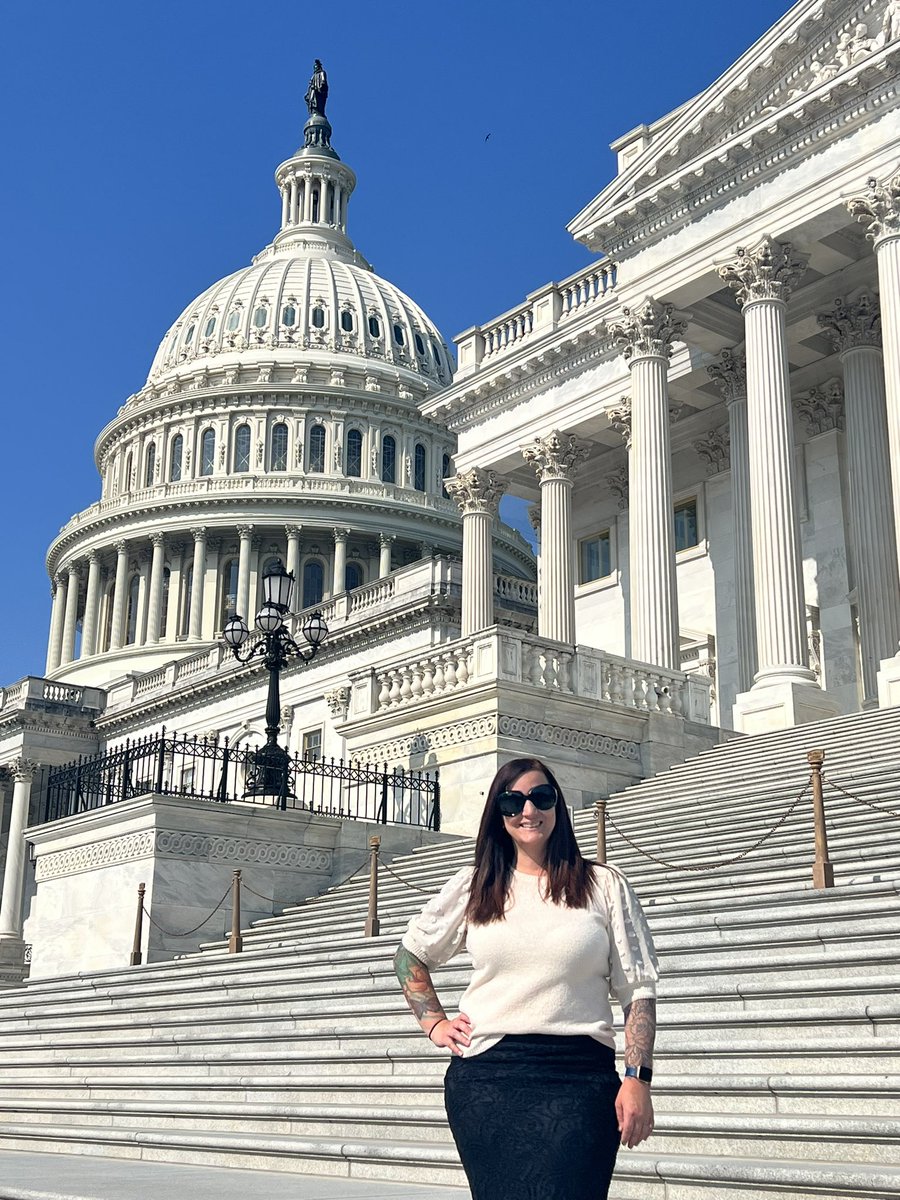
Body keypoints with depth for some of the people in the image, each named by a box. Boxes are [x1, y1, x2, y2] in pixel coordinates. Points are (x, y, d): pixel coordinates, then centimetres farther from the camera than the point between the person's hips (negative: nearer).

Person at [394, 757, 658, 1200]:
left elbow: (638, 990, 2)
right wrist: (434, 1023, 13)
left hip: (580, 1079, -2)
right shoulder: (473, 887, 12)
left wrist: (638, 1080, -7)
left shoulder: (604, 885, 5)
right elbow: (409, 956, 24)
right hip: (485, 1076, 2)